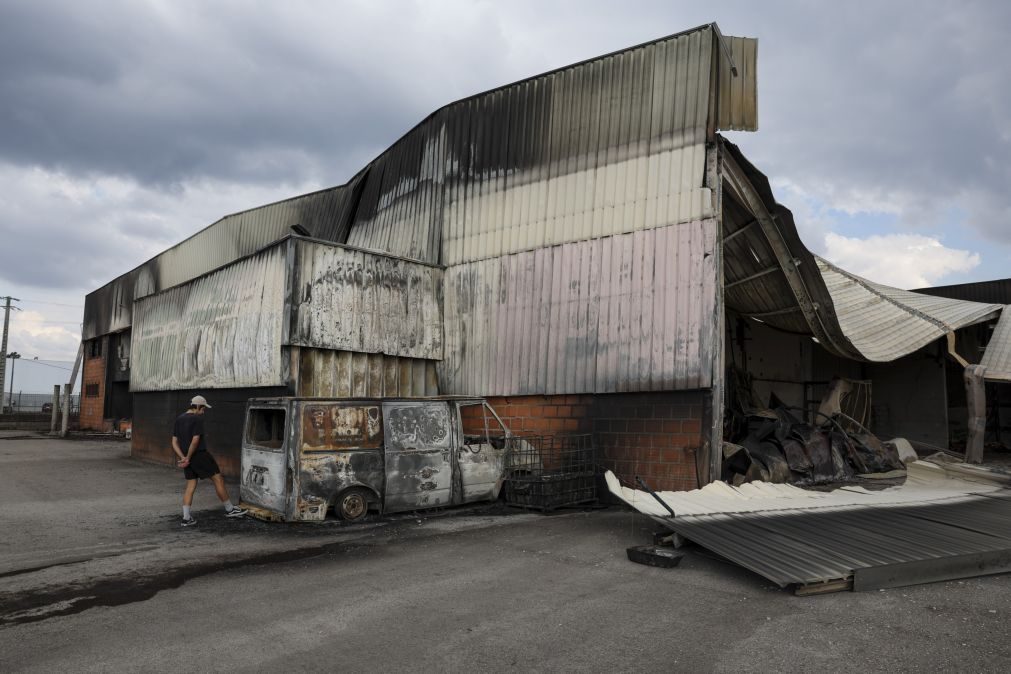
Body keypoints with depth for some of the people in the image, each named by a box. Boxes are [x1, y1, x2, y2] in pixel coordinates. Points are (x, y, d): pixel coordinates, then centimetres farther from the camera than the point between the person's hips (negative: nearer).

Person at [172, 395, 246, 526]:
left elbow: (174, 442, 8)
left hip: (188, 458, 8)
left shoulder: (179, 420, 11)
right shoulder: (197, 419, -14)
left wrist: (183, 458, -2)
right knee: (218, 479, 2)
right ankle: (229, 509, 8)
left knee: (191, 486, 12)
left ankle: (186, 518, 8)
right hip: (200, 455, -8)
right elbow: (195, 440, -21)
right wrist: (188, 458, -11)